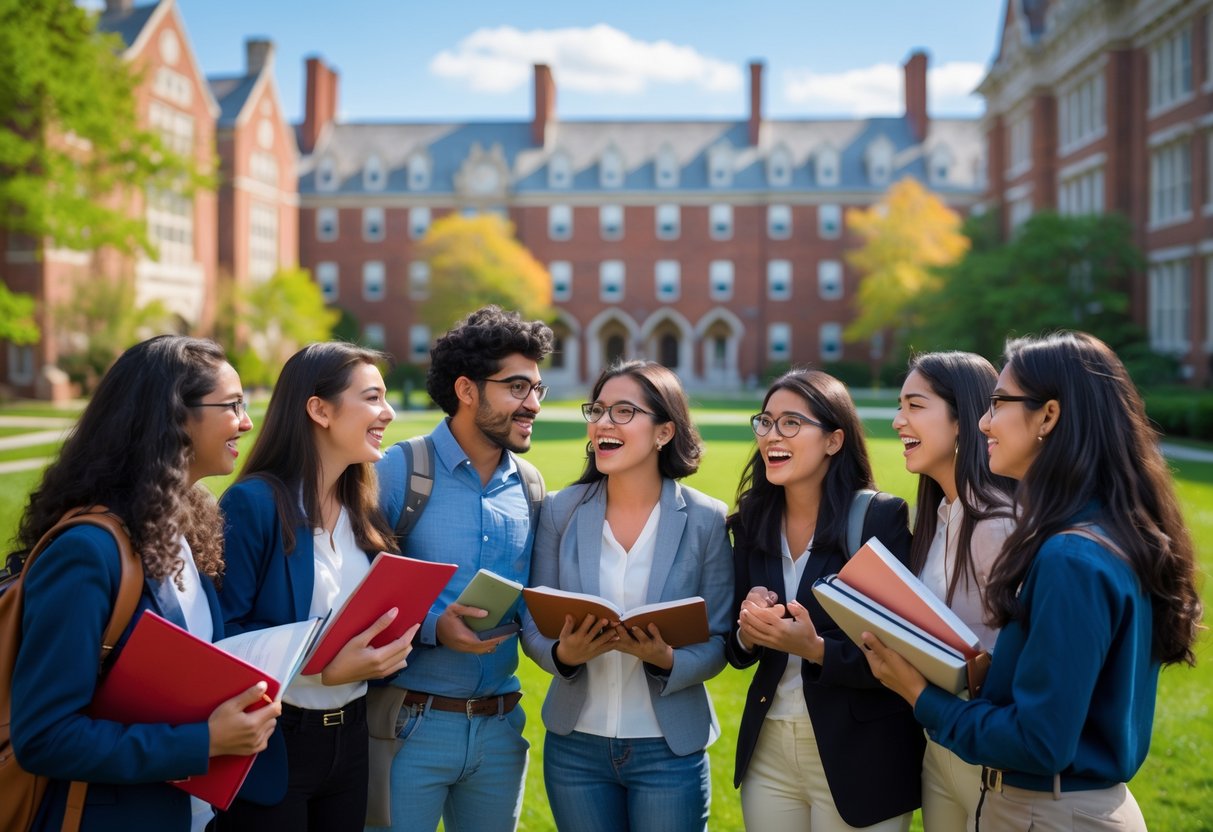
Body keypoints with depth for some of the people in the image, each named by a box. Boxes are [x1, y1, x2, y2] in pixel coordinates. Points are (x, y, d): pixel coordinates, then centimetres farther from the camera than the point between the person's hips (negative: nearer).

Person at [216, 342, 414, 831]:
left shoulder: (365, 512, 9)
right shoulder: (254, 502, -14)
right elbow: (223, 633, -17)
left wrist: (395, 643, -7)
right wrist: (323, 666, -24)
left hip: (349, 739, 7)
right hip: (270, 744, -7)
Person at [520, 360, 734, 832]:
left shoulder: (705, 519, -6)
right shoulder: (560, 511, -1)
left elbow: (717, 642, -4)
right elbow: (533, 625, 2)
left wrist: (667, 660, -22)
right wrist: (564, 653, -19)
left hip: (670, 751, -2)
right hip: (575, 746, 2)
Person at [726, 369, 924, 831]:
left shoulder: (883, 517, -13)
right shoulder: (752, 519, 2)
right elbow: (737, 651, 7)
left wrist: (816, 648, -26)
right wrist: (748, 632, -14)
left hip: (859, 759, -4)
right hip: (766, 750, 5)